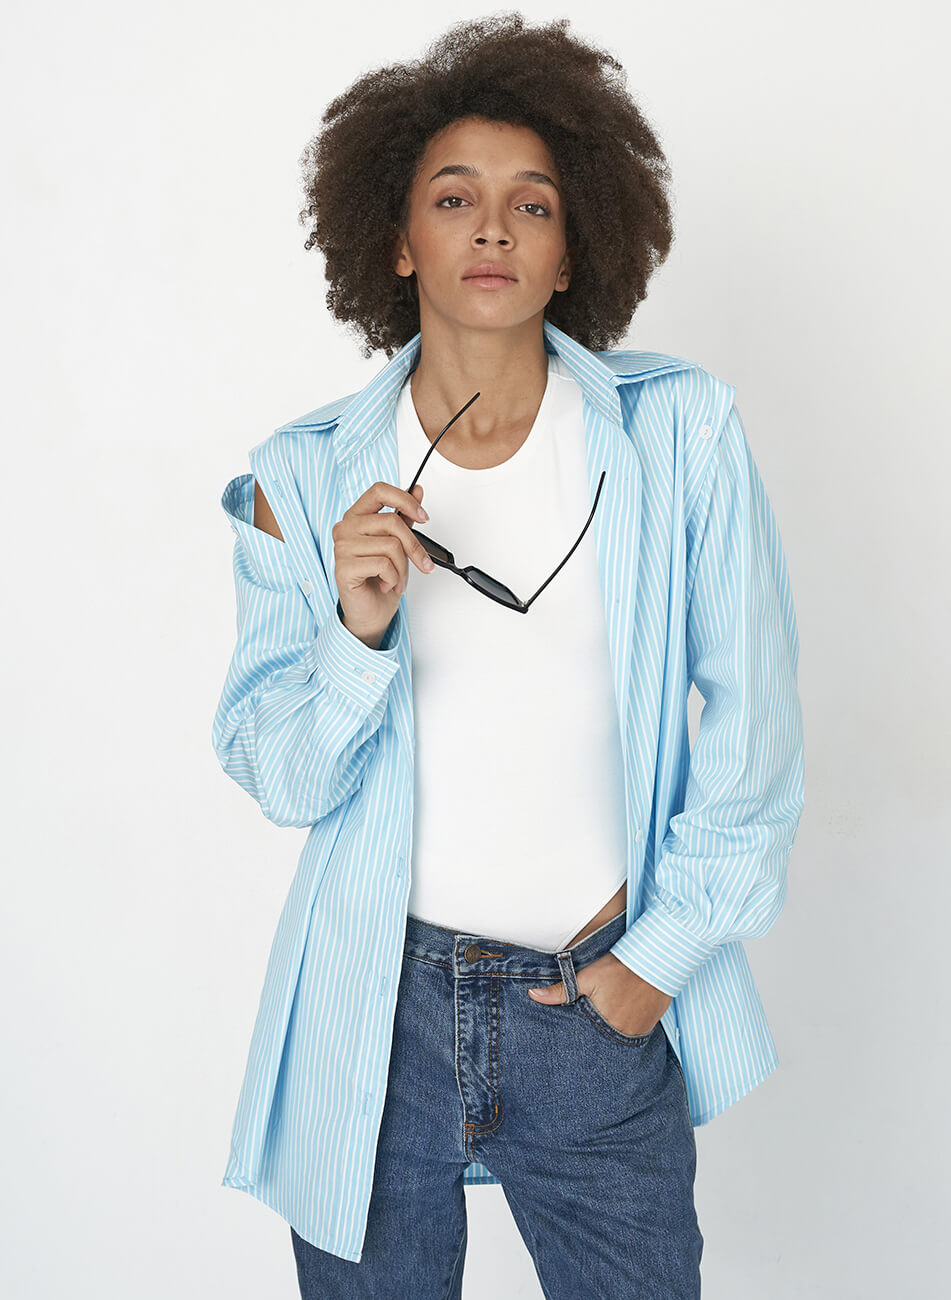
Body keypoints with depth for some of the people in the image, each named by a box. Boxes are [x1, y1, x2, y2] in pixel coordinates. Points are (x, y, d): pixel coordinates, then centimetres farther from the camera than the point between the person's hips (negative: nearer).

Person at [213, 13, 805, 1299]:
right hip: (374, 1010, 1)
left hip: (600, 1010, 0)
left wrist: (664, 953, 0)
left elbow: (754, 720, 0)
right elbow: (280, 779, -2)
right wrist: (358, 631, -19)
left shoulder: (679, 434, -5)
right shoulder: (307, 478, -3)